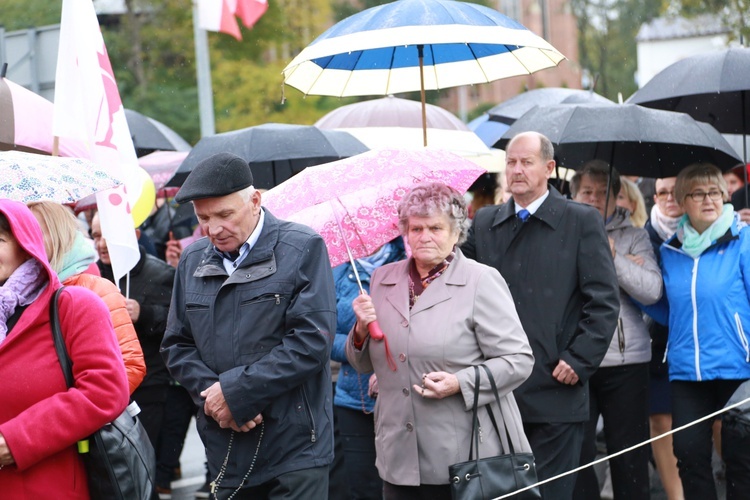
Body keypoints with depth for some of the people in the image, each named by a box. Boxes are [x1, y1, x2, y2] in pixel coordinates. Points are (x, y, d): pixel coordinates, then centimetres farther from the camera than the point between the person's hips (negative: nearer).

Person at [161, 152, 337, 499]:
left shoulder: (303, 249, -5)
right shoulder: (193, 260, 11)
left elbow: (312, 341, -13)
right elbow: (177, 346, 12)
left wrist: (236, 391, -14)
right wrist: (212, 393, -7)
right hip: (225, 453, 5)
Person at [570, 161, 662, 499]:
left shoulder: (634, 237, 8)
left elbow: (651, 291, -3)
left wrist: (611, 256, -11)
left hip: (626, 360, 1)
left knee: (629, 454, 7)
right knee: (577, 454, -1)